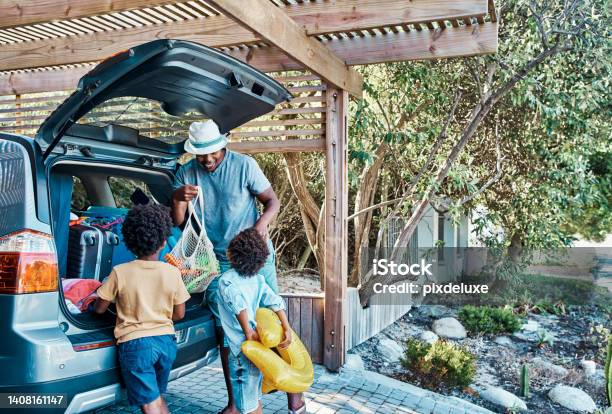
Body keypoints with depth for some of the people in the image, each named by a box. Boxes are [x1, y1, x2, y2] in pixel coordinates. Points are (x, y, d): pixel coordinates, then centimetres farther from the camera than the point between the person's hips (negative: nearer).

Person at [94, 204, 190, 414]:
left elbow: (99, 308, 2)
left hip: (135, 343, -3)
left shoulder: (120, 273, -9)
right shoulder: (172, 273, -4)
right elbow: (179, 314, 4)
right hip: (166, 341, 3)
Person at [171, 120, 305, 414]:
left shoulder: (244, 165, -10)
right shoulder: (186, 174, -2)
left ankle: (292, 388, 17)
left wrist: (262, 222, -26)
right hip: (217, 263, 3)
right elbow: (177, 222, -2)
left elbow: (272, 200, -5)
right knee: (225, 331, 9)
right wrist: (177, 199, -24)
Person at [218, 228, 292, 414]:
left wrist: (248, 332, -28)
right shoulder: (257, 279, 4)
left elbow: (238, 302, -32)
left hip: (242, 349, -7)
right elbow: (276, 302, -3)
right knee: (254, 398, 22)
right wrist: (287, 329, -7)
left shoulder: (227, 279, -14)